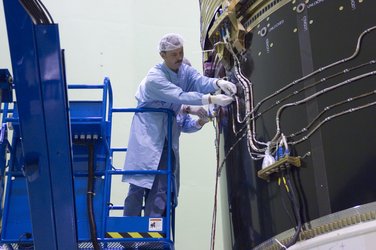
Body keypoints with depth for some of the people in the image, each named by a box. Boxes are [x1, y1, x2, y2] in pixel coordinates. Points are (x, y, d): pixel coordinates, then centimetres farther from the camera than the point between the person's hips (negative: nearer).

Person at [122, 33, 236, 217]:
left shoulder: (185, 71, 4)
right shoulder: (155, 77, -16)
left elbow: (200, 81, -16)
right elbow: (179, 97, -28)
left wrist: (218, 83, -38)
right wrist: (212, 99, -37)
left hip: (169, 138, 6)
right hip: (147, 134, -6)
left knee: (162, 190, 2)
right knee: (139, 186, -10)